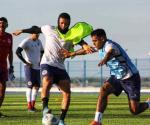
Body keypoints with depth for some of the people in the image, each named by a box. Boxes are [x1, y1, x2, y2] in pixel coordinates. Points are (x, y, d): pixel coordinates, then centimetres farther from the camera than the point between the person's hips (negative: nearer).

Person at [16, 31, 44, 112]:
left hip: (37, 67, 7)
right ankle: (29, 106, -4)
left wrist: (40, 61, 11)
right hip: (29, 67, -7)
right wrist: (26, 62, -19)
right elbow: (17, 52, -19)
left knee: (37, 86, 4)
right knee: (30, 86, -8)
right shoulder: (26, 41, -11)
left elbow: (42, 52, 27)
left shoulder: (38, 41, 11)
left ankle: (33, 105, 12)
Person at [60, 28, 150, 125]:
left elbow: (110, 52, -52)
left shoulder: (110, 45, -26)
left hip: (130, 77, -8)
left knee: (134, 111, -10)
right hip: (116, 77, 8)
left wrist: (105, 59, -74)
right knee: (104, 90, -22)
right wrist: (71, 54, 28)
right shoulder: (100, 46, 0)